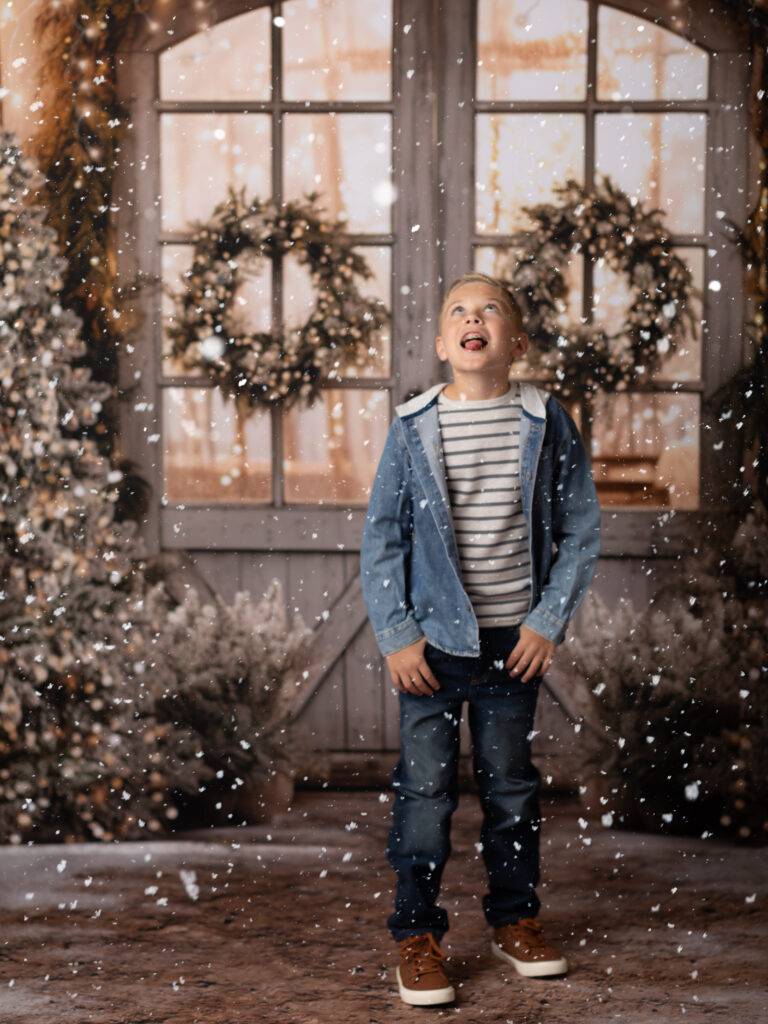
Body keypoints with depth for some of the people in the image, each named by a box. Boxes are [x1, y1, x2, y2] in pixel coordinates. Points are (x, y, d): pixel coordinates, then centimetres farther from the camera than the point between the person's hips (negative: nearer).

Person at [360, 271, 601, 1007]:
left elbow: (580, 529, 2)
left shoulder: (546, 423, -2)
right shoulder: (413, 427, -4)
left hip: (515, 641, 2)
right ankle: (417, 937, 14)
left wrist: (549, 621, -4)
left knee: (511, 783, 13)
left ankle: (514, 919, 29)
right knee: (425, 788, 2)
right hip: (434, 641, -1)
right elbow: (381, 539, -1)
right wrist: (396, 636, -7)